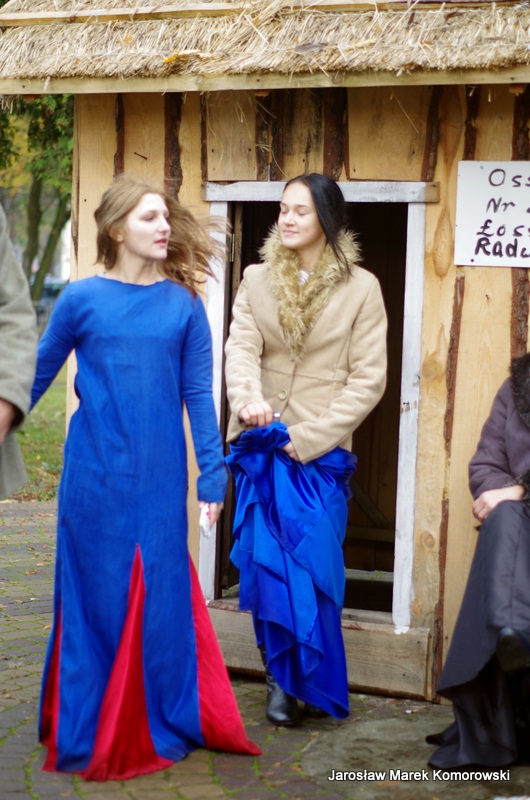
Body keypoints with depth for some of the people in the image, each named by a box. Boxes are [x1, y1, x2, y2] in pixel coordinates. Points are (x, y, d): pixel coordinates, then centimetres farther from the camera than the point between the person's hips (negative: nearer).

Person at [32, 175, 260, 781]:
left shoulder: (183, 305, 2)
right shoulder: (82, 299, -2)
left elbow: (198, 395, 3)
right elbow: (35, 378, 7)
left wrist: (213, 475, 1)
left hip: (160, 479, 1)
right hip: (95, 477, -1)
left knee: (161, 596, 7)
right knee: (96, 597, 6)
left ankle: (161, 726, 23)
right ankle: (88, 733, 20)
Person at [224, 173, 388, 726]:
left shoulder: (360, 288, 0)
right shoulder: (257, 280, 8)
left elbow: (369, 379, -3)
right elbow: (241, 348, -5)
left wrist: (309, 435, -11)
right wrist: (249, 397, -27)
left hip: (321, 448, -2)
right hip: (260, 443, 2)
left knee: (312, 566, -3)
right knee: (267, 561, 1)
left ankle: (296, 680, 11)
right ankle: (284, 676, 13)